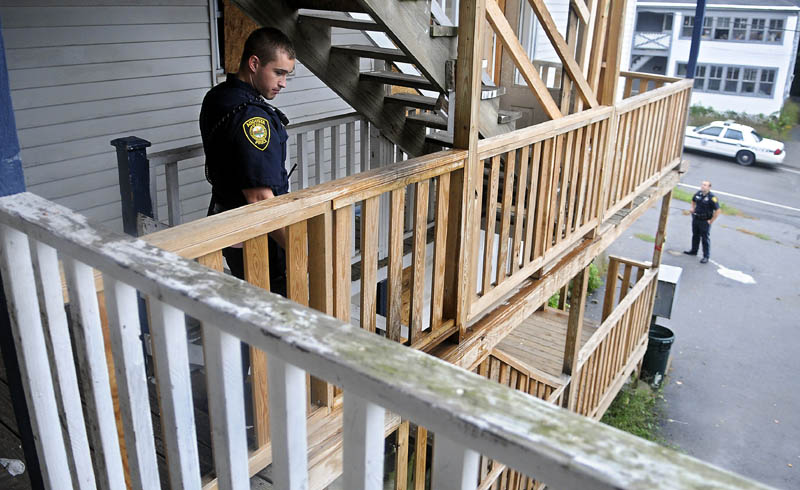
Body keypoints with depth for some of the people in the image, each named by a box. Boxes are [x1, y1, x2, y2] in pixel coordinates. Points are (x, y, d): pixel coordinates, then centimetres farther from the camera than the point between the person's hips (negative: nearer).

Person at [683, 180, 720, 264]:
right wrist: (693, 209, 10)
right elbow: (693, 201, 24)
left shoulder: (712, 197, -19)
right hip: (695, 219, 7)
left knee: (705, 239, -1)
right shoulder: (698, 194, 1)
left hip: (705, 221, -7)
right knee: (695, 236, 21)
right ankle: (694, 250, 39)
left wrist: (711, 221, -15)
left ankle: (706, 257, 6)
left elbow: (717, 211, -18)